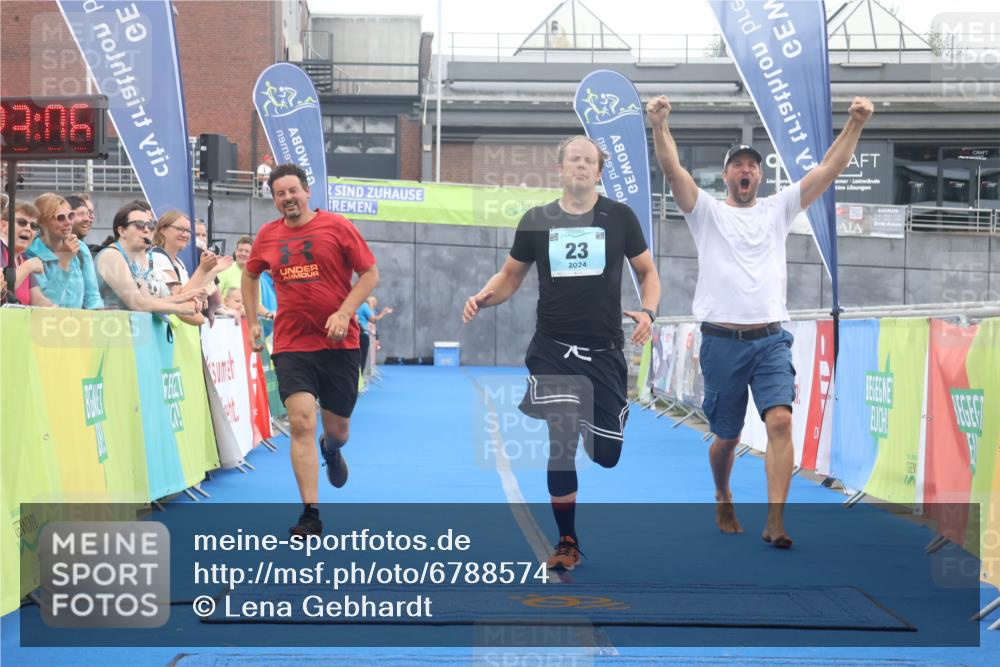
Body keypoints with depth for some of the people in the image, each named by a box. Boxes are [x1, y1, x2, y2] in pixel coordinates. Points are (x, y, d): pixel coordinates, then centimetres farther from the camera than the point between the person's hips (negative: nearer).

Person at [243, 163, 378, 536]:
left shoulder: (337, 226, -4)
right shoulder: (267, 236, 6)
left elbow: (370, 273, -2)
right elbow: (250, 275, 24)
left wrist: (344, 313, -14)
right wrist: (252, 321, 15)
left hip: (339, 344, -1)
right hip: (291, 346, 1)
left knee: (337, 429, 10)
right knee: (301, 423, -14)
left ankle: (331, 450, 51)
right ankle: (310, 516, -11)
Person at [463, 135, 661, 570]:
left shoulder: (620, 217, 2)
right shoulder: (536, 220, 5)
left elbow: (646, 271, 10)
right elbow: (511, 275, 14)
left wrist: (648, 311, -9)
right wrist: (483, 297, -7)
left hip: (604, 353, 0)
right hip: (552, 351, 0)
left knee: (606, 454, 0)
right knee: (559, 446, -7)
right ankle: (567, 541, 7)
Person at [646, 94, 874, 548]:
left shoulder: (777, 210, 13)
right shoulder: (707, 212, 7)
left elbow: (829, 170, 5)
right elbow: (673, 170, -10)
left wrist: (855, 124, -7)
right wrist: (659, 125, -25)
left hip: (771, 340, 1)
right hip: (722, 342, -1)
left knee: (780, 421, -19)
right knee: (727, 437, 9)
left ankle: (775, 522, -22)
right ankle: (723, 501, 37)